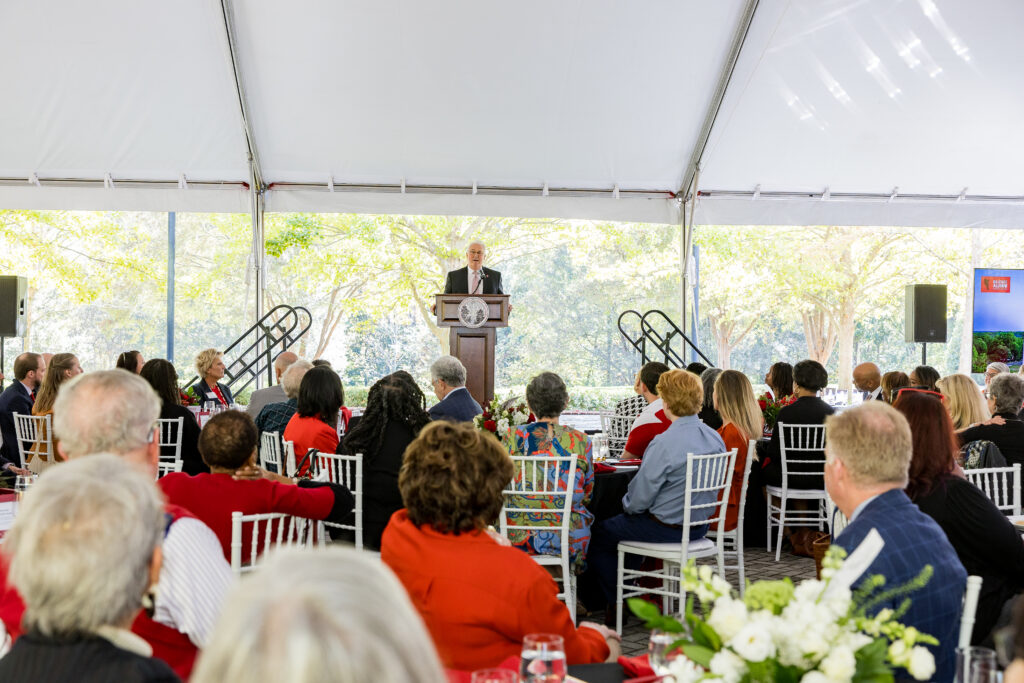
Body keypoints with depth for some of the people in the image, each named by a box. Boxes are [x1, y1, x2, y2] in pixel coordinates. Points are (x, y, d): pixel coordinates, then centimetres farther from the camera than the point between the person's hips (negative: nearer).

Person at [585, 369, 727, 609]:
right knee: (626, 520, 32)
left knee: (598, 533, 12)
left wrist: (627, 505, 4)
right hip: (698, 528, 8)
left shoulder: (664, 443, -26)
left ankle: (618, 604, 22)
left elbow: (638, 500, -20)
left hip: (666, 530, -8)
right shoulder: (715, 438, -3)